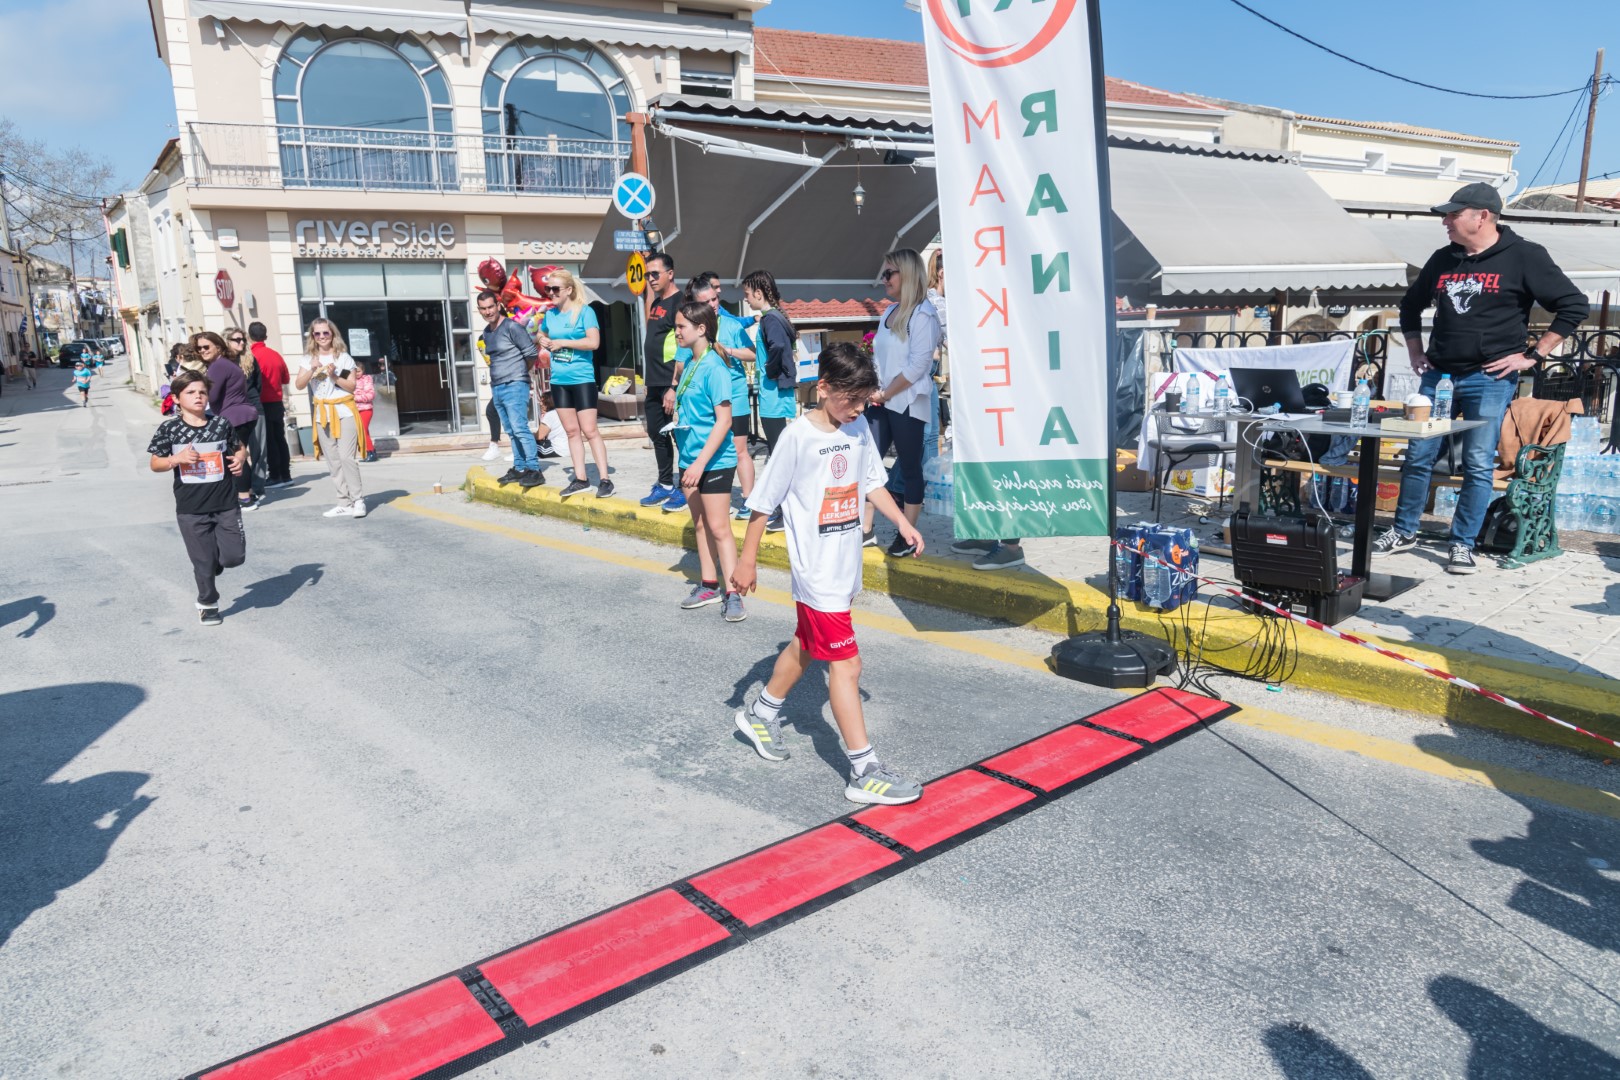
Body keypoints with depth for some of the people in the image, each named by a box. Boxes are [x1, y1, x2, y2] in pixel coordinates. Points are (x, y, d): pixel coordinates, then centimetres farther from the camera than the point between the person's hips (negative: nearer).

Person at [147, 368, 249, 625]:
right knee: (203, 561, 7)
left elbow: (240, 447, 14)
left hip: (226, 504, 1)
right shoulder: (169, 428, -5)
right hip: (191, 508, -1)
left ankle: (215, 565, 35)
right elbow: (155, 464, 1)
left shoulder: (222, 424, -2)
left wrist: (240, 459, -8)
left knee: (234, 556, -1)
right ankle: (207, 604, 28)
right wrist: (177, 459, -18)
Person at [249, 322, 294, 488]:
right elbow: (286, 379, 11)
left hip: (262, 404, -5)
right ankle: (285, 475, 13)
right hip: (277, 403, 5)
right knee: (280, 439, 11)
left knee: (268, 441, 0)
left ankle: (275, 476, 1)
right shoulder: (276, 355, 3)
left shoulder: (252, 356, -12)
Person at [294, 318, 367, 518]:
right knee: (333, 461, 4)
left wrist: (334, 376, -18)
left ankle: (358, 500, -6)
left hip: (344, 411, -4)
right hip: (323, 413, 4)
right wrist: (312, 370, -19)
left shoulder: (343, 357, 0)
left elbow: (352, 386, -4)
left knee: (347, 457, -13)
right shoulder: (309, 359, 7)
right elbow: (298, 385, -4)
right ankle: (345, 503, 8)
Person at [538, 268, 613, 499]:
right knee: (572, 431, 8)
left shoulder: (585, 311, -8)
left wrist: (562, 342, -15)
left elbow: (594, 342, -19)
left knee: (589, 430, -7)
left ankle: (604, 479, -3)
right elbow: (542, 335, 29)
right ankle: (580, 479, 13)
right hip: (559, 380, 6)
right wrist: (543, 341, 5)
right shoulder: (550, 314, 10)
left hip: (582, 378, -6)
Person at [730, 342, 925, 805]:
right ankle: (864, 772, -1)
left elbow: (870, 482, 16)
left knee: (807, 645, 22)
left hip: (846, 567, 8)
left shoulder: (859, 430, 3)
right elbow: (764, 500, -10)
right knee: (845, 663, -7)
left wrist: (902, 522, 5)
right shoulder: (798, 436, -16)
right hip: (816, 572, -8)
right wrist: (748, 560, -6)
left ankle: (760, 714, 44)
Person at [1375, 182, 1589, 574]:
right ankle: (1404, 531, 19)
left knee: (1478, 464, -1)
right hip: (1438, 374, 4)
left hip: (1490, 379, -4)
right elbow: (1411, 305, 26)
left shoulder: (1524, 257, -4)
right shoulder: (1443, 259, 10)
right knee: (1419, 456, 6)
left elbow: (1574, 305, -4)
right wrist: (1415, 353, 17)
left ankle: (1463, 544, 8)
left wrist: (1532, 356, -8)